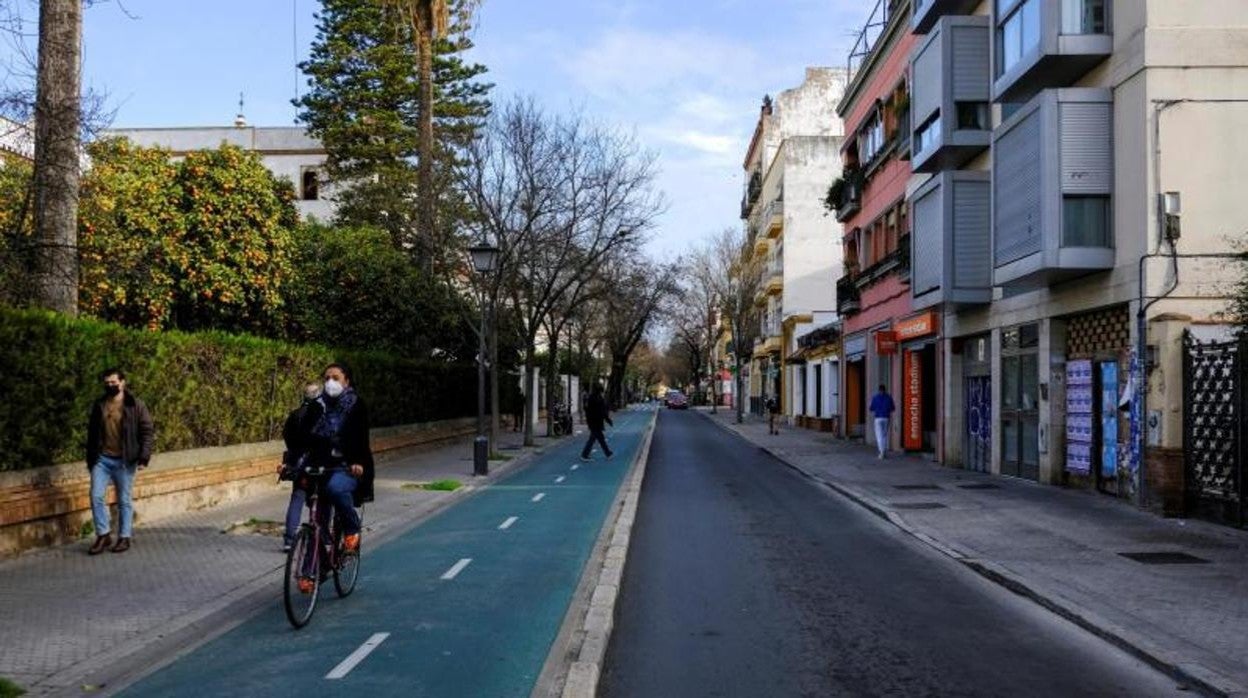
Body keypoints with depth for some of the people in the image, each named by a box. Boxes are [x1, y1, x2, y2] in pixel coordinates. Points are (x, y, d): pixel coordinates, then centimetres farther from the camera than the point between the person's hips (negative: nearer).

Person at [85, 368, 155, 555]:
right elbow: (92, 433, 15)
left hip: (124, 461, -4)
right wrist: (90, 459, 13)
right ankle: (103, 535, 11)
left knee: (124, 501, 4)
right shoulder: (99, 405, 8)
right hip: (102, 459, 4)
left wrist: (144, 456, -14)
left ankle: (124, 537, 14)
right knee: (96, 496, -2)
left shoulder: (136, 405, -5)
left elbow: (148, 432, -6)